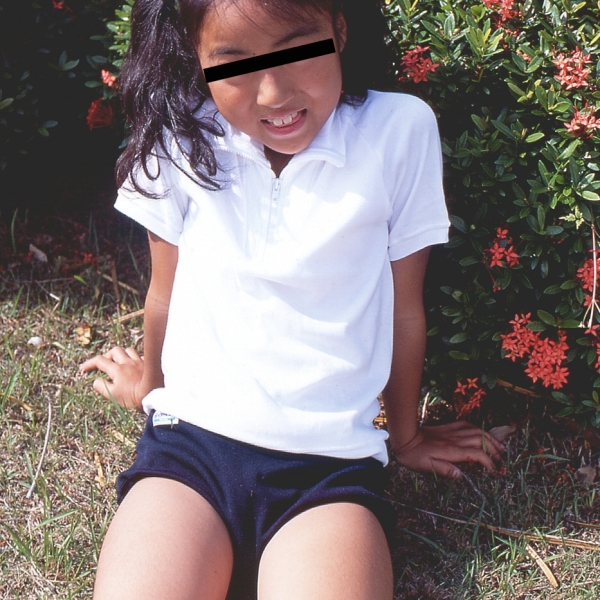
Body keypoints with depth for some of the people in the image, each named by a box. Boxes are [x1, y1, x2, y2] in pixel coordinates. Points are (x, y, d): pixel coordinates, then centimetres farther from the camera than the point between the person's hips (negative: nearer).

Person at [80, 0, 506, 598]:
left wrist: (406, 434, 17)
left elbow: (403, 309, 5)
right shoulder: (181, 135, -2)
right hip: (191, 437, 2)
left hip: (330, 459, -1)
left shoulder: (400, 130, -5)